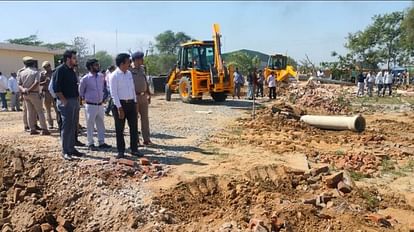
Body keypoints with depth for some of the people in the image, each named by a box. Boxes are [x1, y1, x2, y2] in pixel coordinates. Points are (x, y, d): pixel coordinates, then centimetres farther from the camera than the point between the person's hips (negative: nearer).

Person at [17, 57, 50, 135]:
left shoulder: (21, 72, 6)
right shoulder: (36, 71, -6)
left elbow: (19, 84, -3)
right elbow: (36, 83, -19)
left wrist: (23, 89, -17)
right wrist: (29, 90, -18)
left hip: (25, 94, 4)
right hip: (34, 93, -4)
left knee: (30, 112, 10)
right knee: (40, 111, 0)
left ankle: (32, 129, 12)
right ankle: (44, 129, -2)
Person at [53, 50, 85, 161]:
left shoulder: (71, 71, 15)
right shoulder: (60, 70, -11)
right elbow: (56, 88, -17)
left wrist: (77, 98, 12)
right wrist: (64, 101, -18)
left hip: (75, 101, 9)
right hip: (66, 102, -9)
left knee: (73, 126, 13)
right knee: (66, 127, -4)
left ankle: (71, 148, 22)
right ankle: (65, 151, 3)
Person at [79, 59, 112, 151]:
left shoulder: (101, 76, 3)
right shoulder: (85, 79, -11)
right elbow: (81, 92, 2)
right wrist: (86, 99, 9)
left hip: (100, 104, 5)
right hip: (90, 105, -5)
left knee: (101, 124, 11)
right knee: (90, 125, 3)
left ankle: (101, 142, 20)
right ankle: (90, 143, 13)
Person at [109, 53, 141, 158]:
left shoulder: (129, 73, 10)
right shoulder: (114, 76, -10)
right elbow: (114, 93, -13)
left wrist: (135, 104, 11)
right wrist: (119, 108, -17)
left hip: (131, 103, 6)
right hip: (120, 104, -6)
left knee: (134, 127, 7)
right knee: (120, 129, 4)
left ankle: (134, 149, 18)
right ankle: (120, 151, 14)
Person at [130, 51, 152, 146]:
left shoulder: (141, 69, 13)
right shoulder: (129, 70, -9)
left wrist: (148, 94, 15)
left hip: (144, 96, 6)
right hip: (134, 97, -6)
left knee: (145, 117, 8)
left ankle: (146, 139, 15)